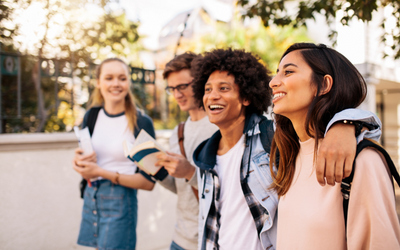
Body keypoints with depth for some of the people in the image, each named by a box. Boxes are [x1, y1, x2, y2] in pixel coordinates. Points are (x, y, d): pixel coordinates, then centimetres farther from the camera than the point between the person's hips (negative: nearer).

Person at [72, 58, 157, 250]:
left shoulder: (142, 122, -13)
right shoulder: (91, 116, 3)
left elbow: (148, 182, -12)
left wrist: (102, 172, -18)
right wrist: (80, 162, -10)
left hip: (120, 202, -5)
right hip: (91, 198, 5)